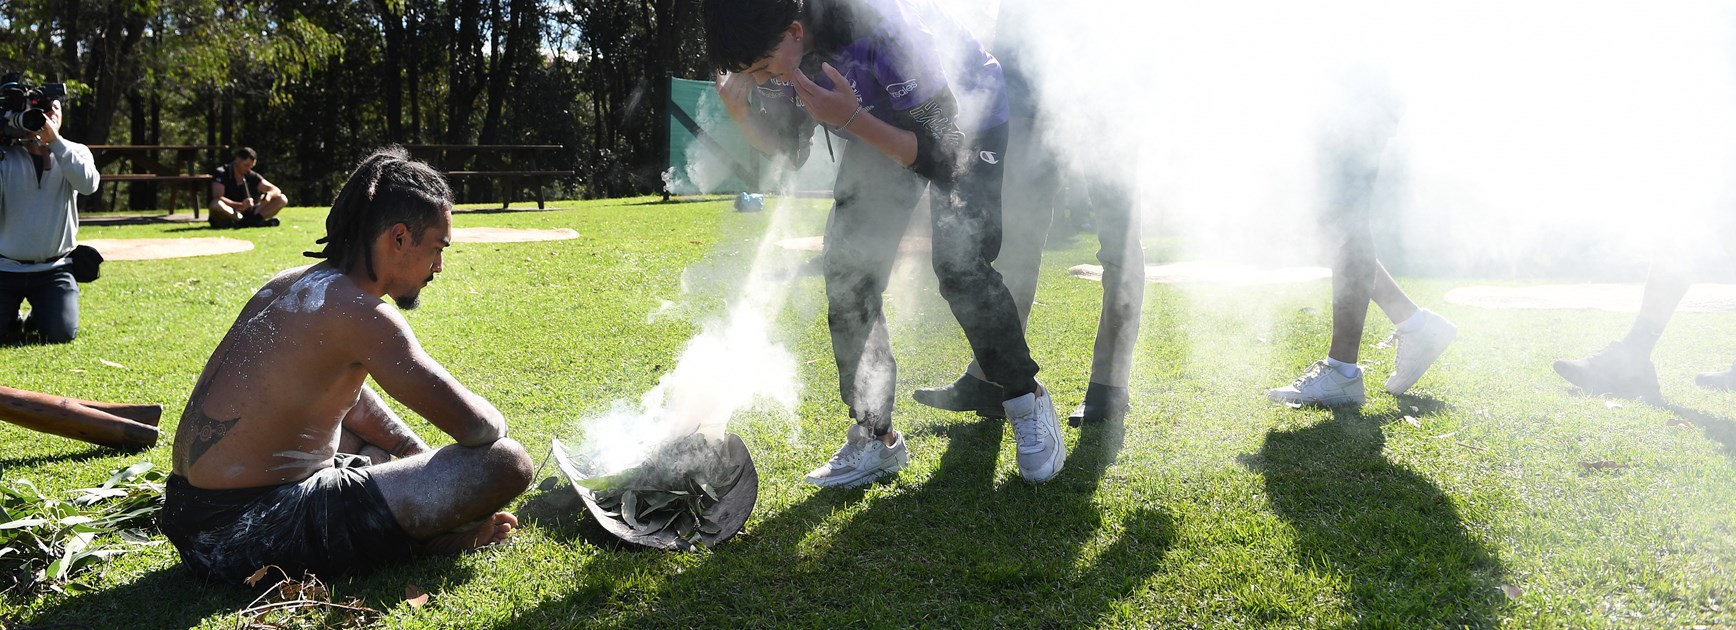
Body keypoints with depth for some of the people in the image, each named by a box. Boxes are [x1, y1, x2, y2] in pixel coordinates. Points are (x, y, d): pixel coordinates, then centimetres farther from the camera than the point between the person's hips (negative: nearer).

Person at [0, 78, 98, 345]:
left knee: (62, 334, -14)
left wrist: (54, 140, -23)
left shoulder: (74, 153, 3)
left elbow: (88, 183, -20)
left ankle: (38, 318, 22)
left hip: (54, 268, 0)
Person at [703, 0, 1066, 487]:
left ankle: (1028, 405, 1)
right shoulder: (774, 49, -19)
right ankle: (875, 439, 5)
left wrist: (850, 119, -46)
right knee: (847, 273, -4)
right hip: (879, 132, 7)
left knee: (960, 265, -22)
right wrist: (739, 109, -23)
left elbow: (943, 156, -34)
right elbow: (789, 149, -3)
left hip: (966, 122, -6)